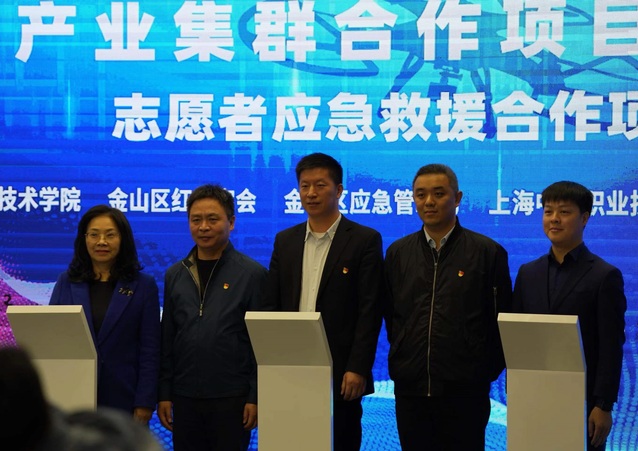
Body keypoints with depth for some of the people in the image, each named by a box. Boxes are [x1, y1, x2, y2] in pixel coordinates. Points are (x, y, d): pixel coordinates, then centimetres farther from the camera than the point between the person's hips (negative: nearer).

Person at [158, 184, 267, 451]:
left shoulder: (252, 274, -3)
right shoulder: (175, 275, 9)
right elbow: (167, 340, 11)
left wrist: (255, 396, -8)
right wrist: (164, 394, 7)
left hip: (232, 398, -4)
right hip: (185, 397, 4)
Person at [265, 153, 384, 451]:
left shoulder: (364, 240, -1)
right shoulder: (284, 241, 13)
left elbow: (370, 311, -6)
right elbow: (272, 305, 12)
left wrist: (357, 369, -13)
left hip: (339, 374, -4)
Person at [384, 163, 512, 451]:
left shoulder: (488, 252, 1)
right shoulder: (397, 252, 10)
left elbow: (501, 320, 3)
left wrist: (488, 370, 1)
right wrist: (401, 358, 10)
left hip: (465, 388, -3)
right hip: (410, 386, 3)